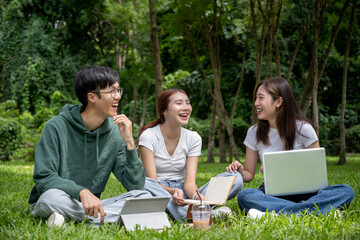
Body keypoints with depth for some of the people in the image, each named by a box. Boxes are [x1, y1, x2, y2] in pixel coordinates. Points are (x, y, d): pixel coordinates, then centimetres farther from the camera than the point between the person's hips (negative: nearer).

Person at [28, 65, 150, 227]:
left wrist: (130, 143, -15)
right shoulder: (56, 127, -11)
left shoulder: (115, 133, 0)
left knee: (144, 197, -18)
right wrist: (82, 192, -33)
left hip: (90, 206, 5)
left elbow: (136, 186, -4)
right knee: (53, 196, -38)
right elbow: (43, 178, -18)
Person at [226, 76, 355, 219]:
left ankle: (275, 215, -44)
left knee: (346, 191, -30)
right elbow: (249, 173, 10)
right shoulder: (254, 133, 5)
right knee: (244, 196, -33)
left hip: (303, 193, -1)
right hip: (270, 195, 1)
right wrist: (240, 172, -13)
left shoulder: (303, 129, -3)